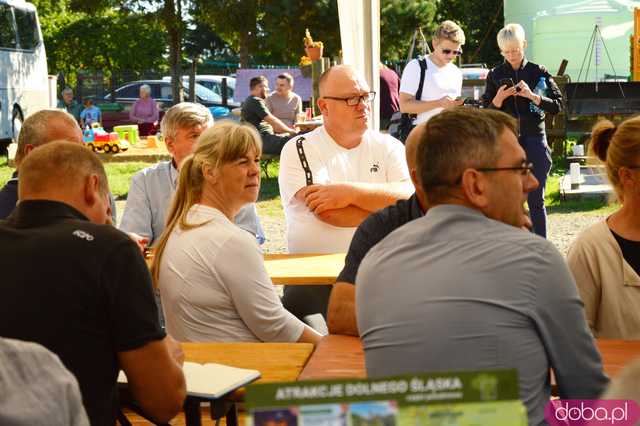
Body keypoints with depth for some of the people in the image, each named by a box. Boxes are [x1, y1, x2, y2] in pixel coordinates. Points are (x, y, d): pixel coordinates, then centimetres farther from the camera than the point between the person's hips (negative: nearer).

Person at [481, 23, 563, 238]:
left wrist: (532, 96, -14)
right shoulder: (495, 75, 7)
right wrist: (498, 99, -12)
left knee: (536, 200, 3)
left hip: (534, 141, -1)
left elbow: (557, 106, 0)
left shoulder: (539, 72, 4)